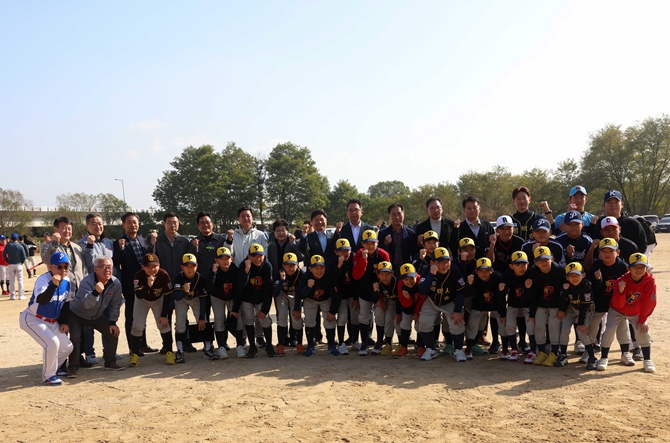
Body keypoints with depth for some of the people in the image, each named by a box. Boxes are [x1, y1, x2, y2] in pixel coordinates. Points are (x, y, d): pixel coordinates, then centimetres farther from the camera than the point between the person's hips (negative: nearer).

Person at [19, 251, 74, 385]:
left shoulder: (67, 281, -3)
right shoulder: (43, 279, -25)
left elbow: (65, 303, 10)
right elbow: (41, 301, -43)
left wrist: (63, 322, 6)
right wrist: (54, 285, -55)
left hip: (52, 321, 8)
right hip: (32, 319, -7)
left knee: (67, 346, 5)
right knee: (52, 343, -24)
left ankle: (52, 369, 31)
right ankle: (48, 376, -4)